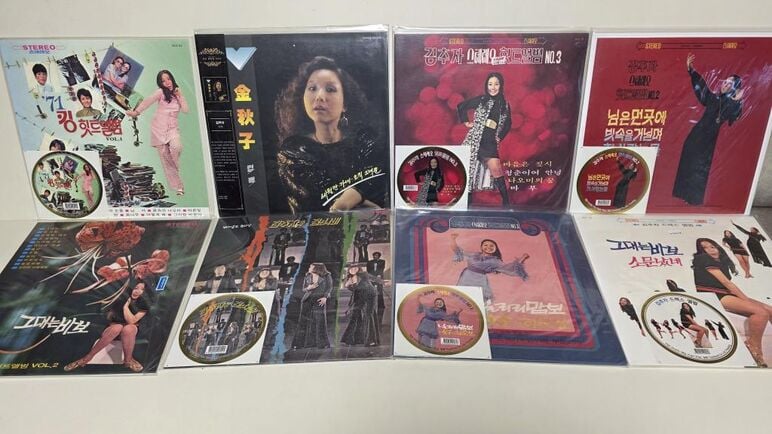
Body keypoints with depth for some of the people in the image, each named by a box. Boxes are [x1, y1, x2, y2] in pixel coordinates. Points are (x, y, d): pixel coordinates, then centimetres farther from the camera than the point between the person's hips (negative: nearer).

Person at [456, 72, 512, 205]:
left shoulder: (504, 105, 8)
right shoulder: (481, 100, 1)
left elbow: (508, 123, 23)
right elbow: (461, 106, 6)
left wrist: (500, 137, 12)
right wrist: (466, 122, 1)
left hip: (491, 143, 2)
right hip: (475, 141, -1)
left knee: (496, 171, -10)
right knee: (467, 170, -1)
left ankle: (506, 202, -5)